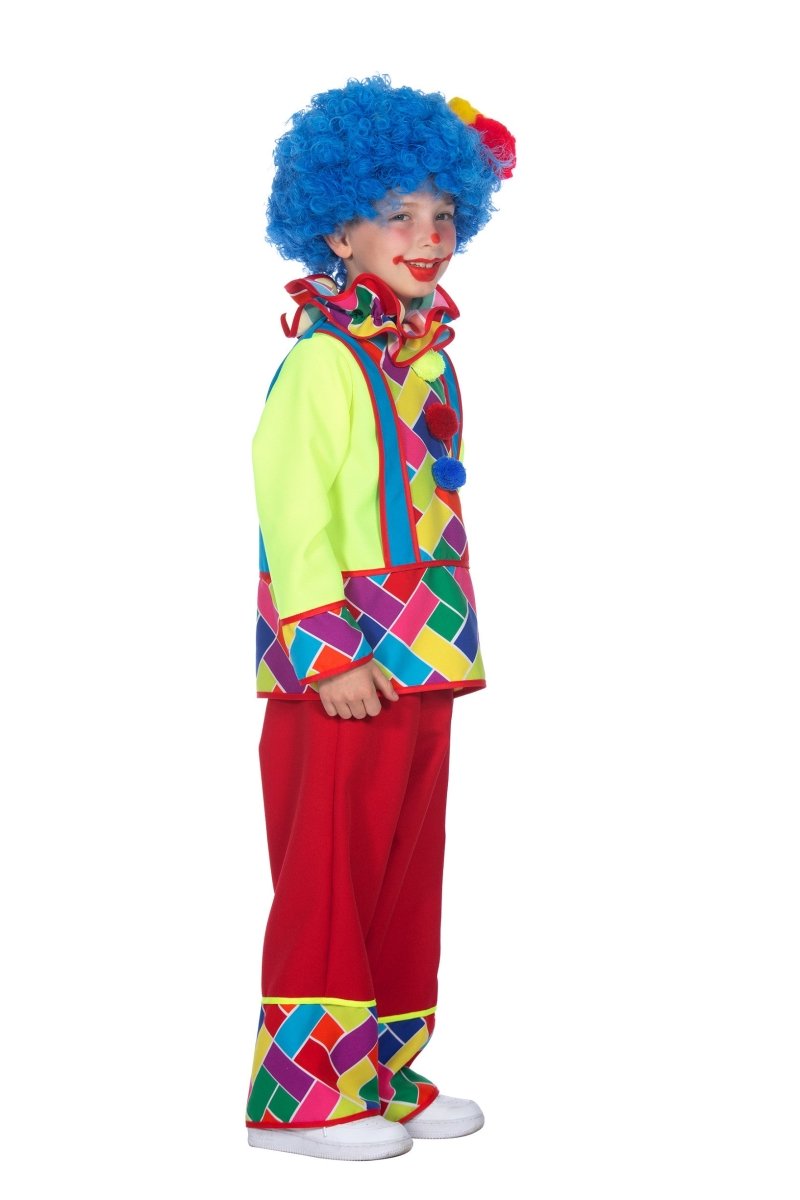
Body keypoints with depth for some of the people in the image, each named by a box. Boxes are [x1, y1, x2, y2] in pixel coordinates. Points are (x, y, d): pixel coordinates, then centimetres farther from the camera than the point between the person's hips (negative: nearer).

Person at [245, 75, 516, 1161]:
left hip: (423, 663, 9)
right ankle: (304, 1090, 10)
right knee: (329, 877, -1)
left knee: (409, 871, 14)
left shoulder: (428, 354, 13)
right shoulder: (323, 361, -12)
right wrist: (328, 652, -21)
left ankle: (389, 1078, 25)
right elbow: (288, 503, -18)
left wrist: (435, 641, 16)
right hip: (342, 670, -8)